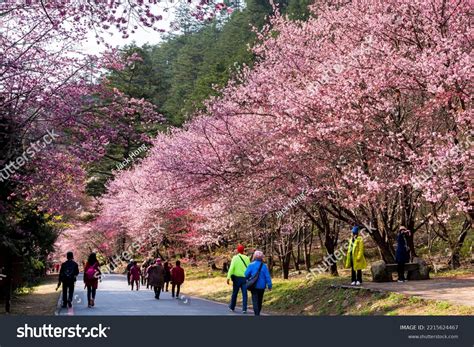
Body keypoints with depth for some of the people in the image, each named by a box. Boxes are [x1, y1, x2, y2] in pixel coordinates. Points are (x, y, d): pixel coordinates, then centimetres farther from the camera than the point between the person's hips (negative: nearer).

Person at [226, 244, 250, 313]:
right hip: (244, 278, 2)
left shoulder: (235, 258, -6)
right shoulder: (247, 258, 3)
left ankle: (232, 307, 27)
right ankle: (244, 309, -4)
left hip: (237, 278, -1)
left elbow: (231, 268, -14)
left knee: (234, 293, 13)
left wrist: (228, 277, -17)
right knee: (244, 294, 2)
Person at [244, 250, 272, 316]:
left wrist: (248, 279, 16)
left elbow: (246, 275, -6)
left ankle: (257, 314, -16)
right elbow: (267, 276, -6)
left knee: (255, 301, -2)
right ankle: (258, 313, 28)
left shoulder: (251, 265, -7)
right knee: (260, 301, 17)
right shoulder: (264, 266, -3)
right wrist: (269, 285, -2)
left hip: (254, 286, -2)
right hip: (262, 286, 2)